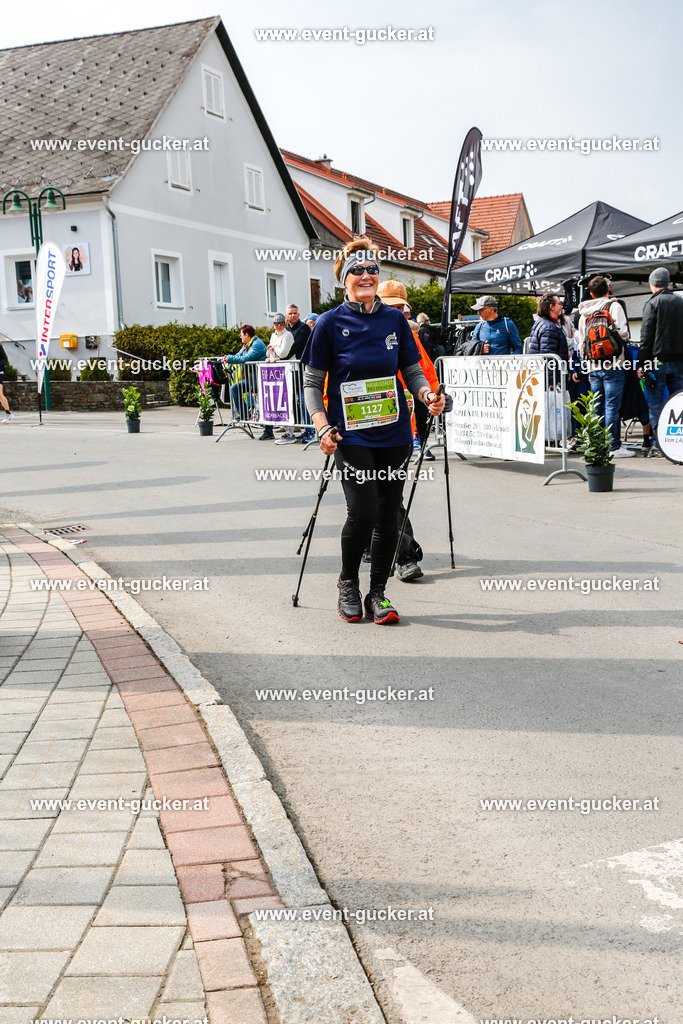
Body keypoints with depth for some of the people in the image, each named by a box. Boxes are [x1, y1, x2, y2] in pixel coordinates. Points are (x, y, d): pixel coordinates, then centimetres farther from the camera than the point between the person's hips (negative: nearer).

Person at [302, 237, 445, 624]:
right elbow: (312, 382, 1)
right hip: (351, 435, -3)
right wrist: (322, 425, -13)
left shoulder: (395, 319, 7)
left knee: (389, 513, 4)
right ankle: (348, 581, 14)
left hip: (394, 433, 3)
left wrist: (427, 394, -10)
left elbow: (412, 371, 12)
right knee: (363, 512, -13)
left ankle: (378, 593, 18)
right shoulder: (331, 323, -2)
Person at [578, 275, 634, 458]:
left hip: (593, 367, 5)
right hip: (612, 366, -5)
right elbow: (622, 333, -11)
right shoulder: (614, 306, -3)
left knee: (596, 407, 11)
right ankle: (614, 446, -4)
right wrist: (622, 345, 12)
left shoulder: (584, 313, 14)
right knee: (612, 407, -5)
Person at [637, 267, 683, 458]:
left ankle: (658, 445, -3)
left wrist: (641, 364, -7)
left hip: (658, 361, -4)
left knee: (656, 404, -1)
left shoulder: (653, 303, -5)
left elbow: (646, 336, -9)